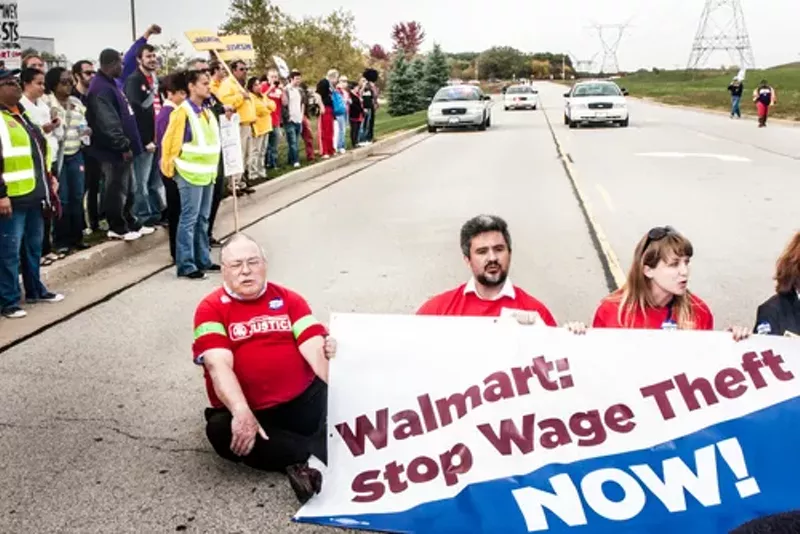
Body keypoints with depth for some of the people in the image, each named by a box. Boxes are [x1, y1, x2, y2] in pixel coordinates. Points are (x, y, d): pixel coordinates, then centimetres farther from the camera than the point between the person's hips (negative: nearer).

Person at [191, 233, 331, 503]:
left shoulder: (289, 299, 9)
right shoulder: (211, 308, 0)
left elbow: (315, 348, -3)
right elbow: (219, 365, -15)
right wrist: (242, 413, -32)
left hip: (303, 402, 2)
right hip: (250, 414, -2)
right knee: (220, 430, -32)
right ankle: (318, 455, -32)